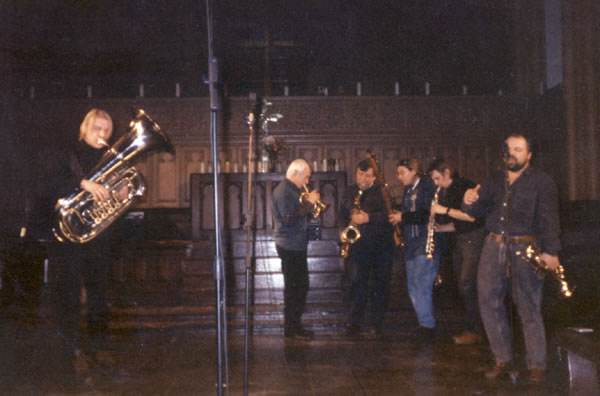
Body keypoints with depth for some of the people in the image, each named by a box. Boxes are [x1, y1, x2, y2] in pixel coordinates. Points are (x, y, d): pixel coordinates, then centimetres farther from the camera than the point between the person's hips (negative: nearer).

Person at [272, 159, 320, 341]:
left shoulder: (293, 190, 17)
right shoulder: (283, 191, -15)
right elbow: (289, 219, -24)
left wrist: (309, 203, 5)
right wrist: (309, 203, -18)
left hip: (297, 246, 10)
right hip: (290, 247, -10)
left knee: (301, 287, 14)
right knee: (293, 288, -4)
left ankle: (295, 326, 22)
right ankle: (291, 329, 3)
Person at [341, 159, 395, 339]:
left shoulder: (382, 191, -4)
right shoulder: (350, 192, 11)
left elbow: (389, 214, -15)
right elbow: (343, 213, 21)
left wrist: (369, 218, -25)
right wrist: (345, 229, 5)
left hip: (381, 244, -2)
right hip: (359, 244, 2)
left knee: (380, 284, 2)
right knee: (358, 282, 0)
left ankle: (377, 324, 10)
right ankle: (355, 322, 7)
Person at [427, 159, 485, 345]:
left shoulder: (465, 186, -10)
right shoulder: (445, 193, 14)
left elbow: (472, 216, -21)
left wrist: (445, 210, -19)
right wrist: (440, 227, 2)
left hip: (473, 239, -9)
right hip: (457, 242, 9)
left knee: (466, 285, -13)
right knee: (462, 286, 9)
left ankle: (474, 331, -6)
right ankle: (474, 327, 17)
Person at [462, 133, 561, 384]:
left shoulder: (541, 181, 0)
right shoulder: (494, 181, 14)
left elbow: (548, 219, -8)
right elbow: (476, 211, 12)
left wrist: (551, 251, -18)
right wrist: (469, 201, -12)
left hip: (525, 250, -5)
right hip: (494, 248, 5)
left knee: (529, 308, -2)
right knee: (489, 304, 4)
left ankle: (536, 365, 9)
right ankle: (503, 361, 16)